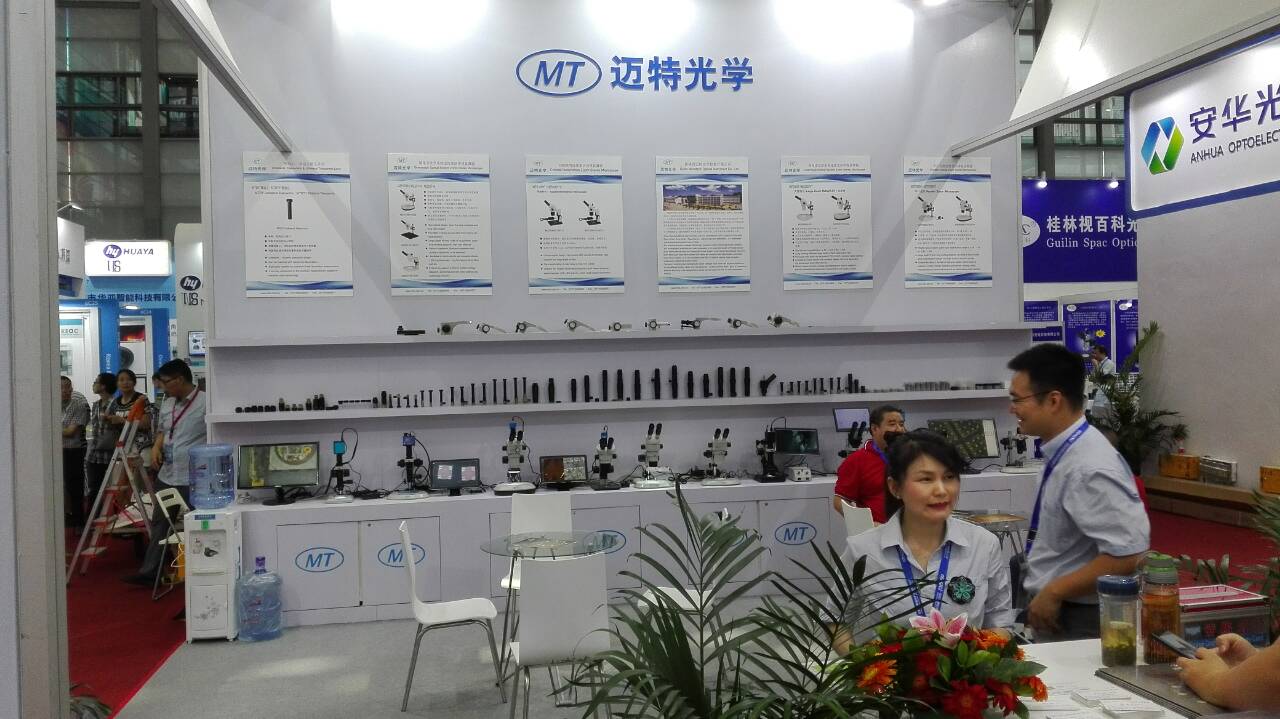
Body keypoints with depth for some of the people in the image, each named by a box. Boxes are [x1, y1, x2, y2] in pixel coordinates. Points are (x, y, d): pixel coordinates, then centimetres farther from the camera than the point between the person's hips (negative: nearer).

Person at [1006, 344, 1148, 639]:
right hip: (1053, 614, 8)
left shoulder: (1090, 468, -24)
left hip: (1077, 623, -8)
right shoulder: (1063, 453, 3)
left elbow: (1128, 556, -28)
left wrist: (1054, 592, -21)